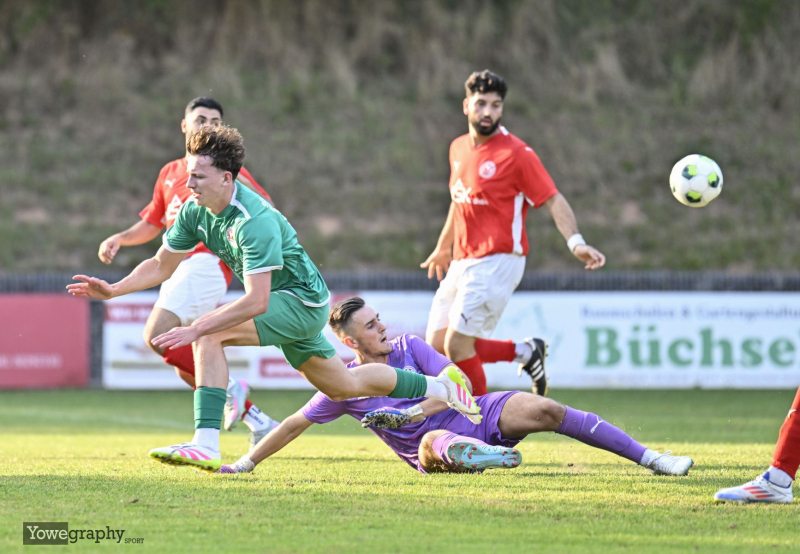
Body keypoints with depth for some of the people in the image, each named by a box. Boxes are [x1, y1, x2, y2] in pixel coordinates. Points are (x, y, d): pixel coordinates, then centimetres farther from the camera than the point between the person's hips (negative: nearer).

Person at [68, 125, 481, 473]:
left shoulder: (254, 221, -32)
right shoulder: (195, 212, -7)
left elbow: (256, 302, -37)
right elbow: (161, 266, 5)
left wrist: (196, 329, -42)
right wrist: (112, 290, -10)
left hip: (302, 300, -9)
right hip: (286, 304, 9)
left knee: (209, 334, -26)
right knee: (342, 385, 22)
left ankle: (206, 446, -29)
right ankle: (440, 387, 39)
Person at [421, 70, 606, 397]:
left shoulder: (517, 154, -11)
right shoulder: (458, 148, 11)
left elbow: (553, 200, -12)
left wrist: (575, 242, -28)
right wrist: (443, 247, 37)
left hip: (497, 263, -8)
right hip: (462, 263, 8)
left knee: (457, 344, -15)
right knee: (437, 345, 4)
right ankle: (524, 351, 18)